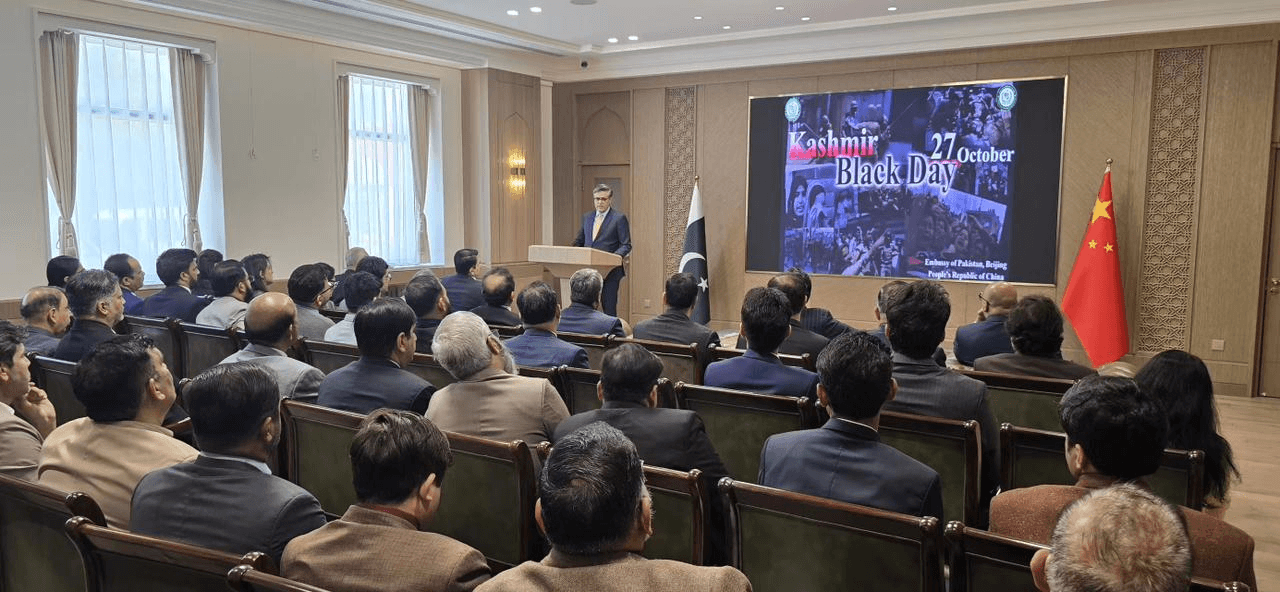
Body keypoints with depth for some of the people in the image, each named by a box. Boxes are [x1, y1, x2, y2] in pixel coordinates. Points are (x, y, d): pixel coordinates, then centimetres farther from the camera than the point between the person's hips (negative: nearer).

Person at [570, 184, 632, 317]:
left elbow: (626, 245, -4)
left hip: (610, 271, -5)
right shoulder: (586, 217, 15)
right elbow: (579, 241, 20)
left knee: (609, 308, -3)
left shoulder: (619, 218, -1)